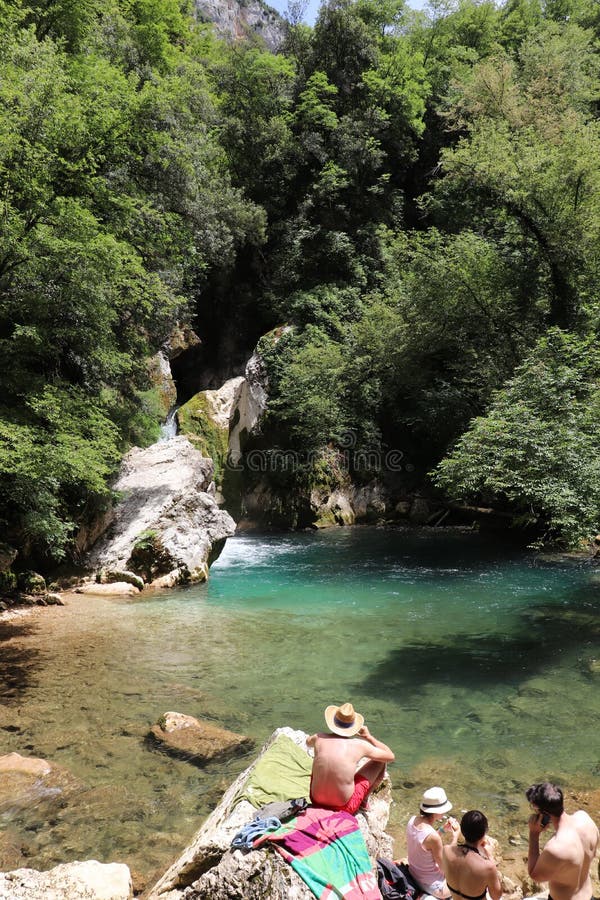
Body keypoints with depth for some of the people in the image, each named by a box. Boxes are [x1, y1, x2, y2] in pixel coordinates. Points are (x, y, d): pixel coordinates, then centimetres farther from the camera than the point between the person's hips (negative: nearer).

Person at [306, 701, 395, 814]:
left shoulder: (319, 739, -8)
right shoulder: (359, 745, -16)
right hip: (345, 807, -3)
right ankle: (363, 801, 27)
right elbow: (391, 756, 1)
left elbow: (308, 741, 21)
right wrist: (369, 737, 11)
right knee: (380, 761, 9)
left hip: (317, 802, 3)